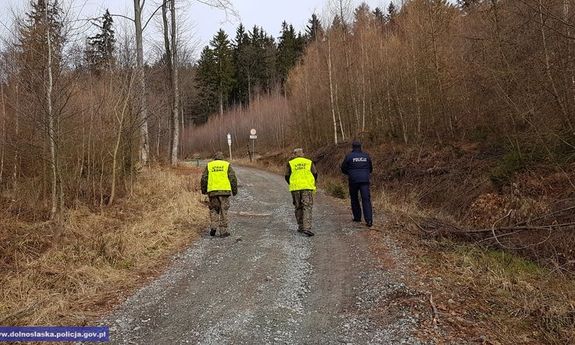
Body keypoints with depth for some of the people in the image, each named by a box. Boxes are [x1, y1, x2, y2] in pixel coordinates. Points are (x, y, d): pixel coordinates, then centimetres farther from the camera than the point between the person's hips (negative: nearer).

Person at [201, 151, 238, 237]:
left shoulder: (209, 165, 12)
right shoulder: (227, 165, 8)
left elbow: (204, 179, 8)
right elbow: (233, 178, 1)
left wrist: (203, 190, 18)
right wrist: (234, 190, 8)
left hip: (212, 191, 1)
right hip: (224, 190, -1)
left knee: (213, 209, 17)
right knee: (223, 211, 4)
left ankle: (213, 227, 2)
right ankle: (223, 231, 3)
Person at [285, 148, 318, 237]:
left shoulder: (290, 163, 8)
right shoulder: (309, 162, 9)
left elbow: (287, 177, 4)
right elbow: (315, 174, 6)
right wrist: (312, 184, 22)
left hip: (295, 188, 1)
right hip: (307, 187, -1)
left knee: (298, 208, 14)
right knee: (307, 208, -2)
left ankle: (301, 227, 19)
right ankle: (307, 228, -14)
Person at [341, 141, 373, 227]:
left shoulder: (349, 156, -1)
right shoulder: (366, 156, 8)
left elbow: (343, 169, 4)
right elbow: (370, 169, 17)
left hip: (353, 180, -1)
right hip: (365, 180, 1)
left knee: (354, 199, 17)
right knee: (366, 200, -4)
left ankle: (357, 217, 21)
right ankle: (369, 220, -14)